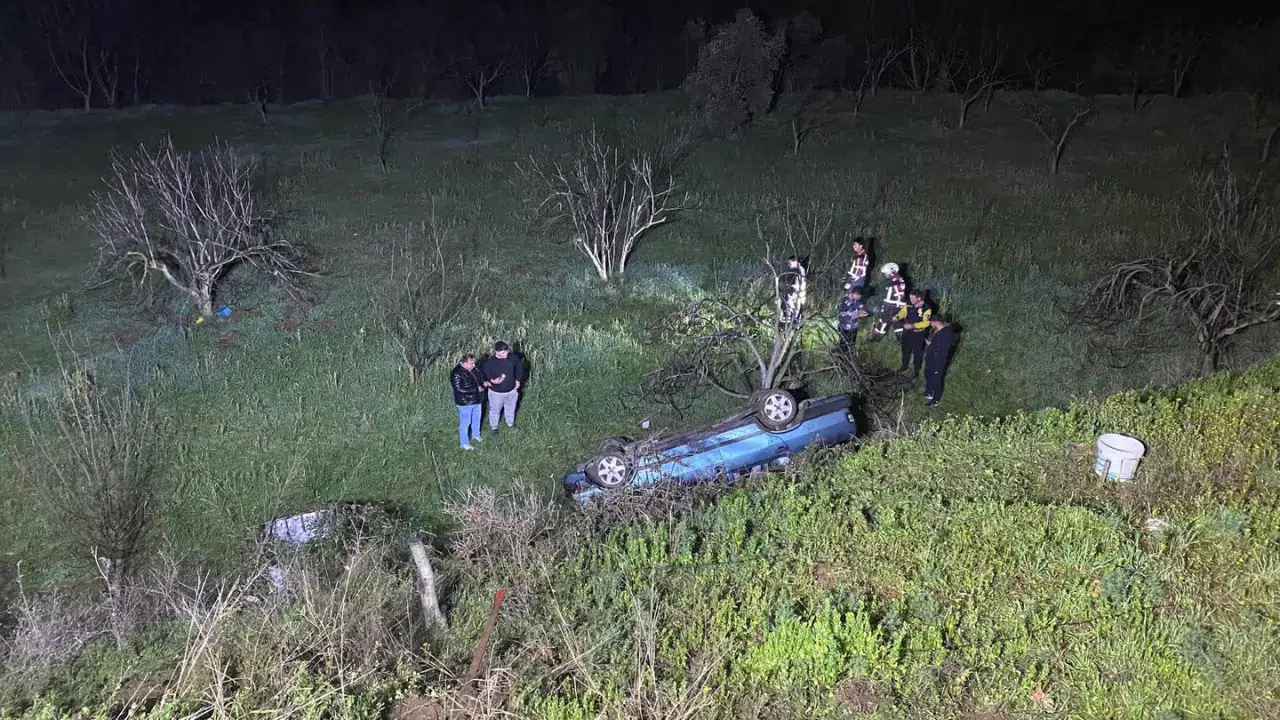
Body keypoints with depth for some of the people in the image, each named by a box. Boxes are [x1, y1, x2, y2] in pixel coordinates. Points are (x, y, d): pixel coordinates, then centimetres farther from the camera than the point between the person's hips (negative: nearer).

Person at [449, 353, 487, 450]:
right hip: (465, 403, -8)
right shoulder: (457, 374, -30)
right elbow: (460, 389, -32)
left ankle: (476, 436, 50)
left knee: (476, 419, 26)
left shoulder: (473, 368, -6)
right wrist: (477, 389, -26)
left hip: (476, 399, 8)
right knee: (465, 423, 10)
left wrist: (484, 382, -10)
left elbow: (480, 375, 12)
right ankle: (464, 443, 28)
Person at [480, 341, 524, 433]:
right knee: (495, 410, 20)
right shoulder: (489, 362, -26)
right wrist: (491, 380, -31)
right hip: (496, 392, -3)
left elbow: (520, 366, 3)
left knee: (510, 408, 27)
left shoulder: (512, 358, -17)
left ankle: (510, 423, 55)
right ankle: (493, 427, 46)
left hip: (511, 390, 3)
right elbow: (483, 375, -14)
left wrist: (518, 380, 3)